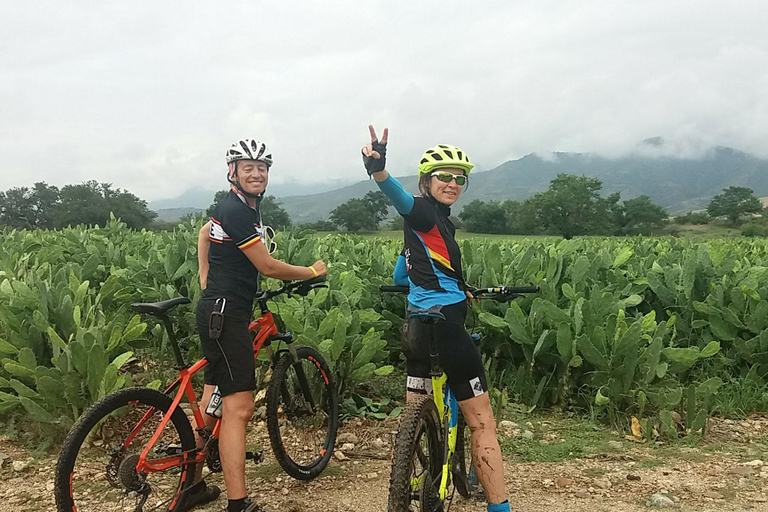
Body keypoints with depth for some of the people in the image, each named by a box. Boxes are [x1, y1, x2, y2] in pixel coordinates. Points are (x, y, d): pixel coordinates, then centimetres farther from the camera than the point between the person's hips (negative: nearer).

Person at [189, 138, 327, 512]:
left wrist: (208, 284, 30)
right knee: (238, 408, -11)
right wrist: (313, 272, 0)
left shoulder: (240, 206, 16)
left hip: (219, 311, 11)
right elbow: (269, 267, -15)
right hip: (225, 316, -11)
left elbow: (204, 233, 33)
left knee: (212, 403, 15)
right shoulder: (236, 211, -16)